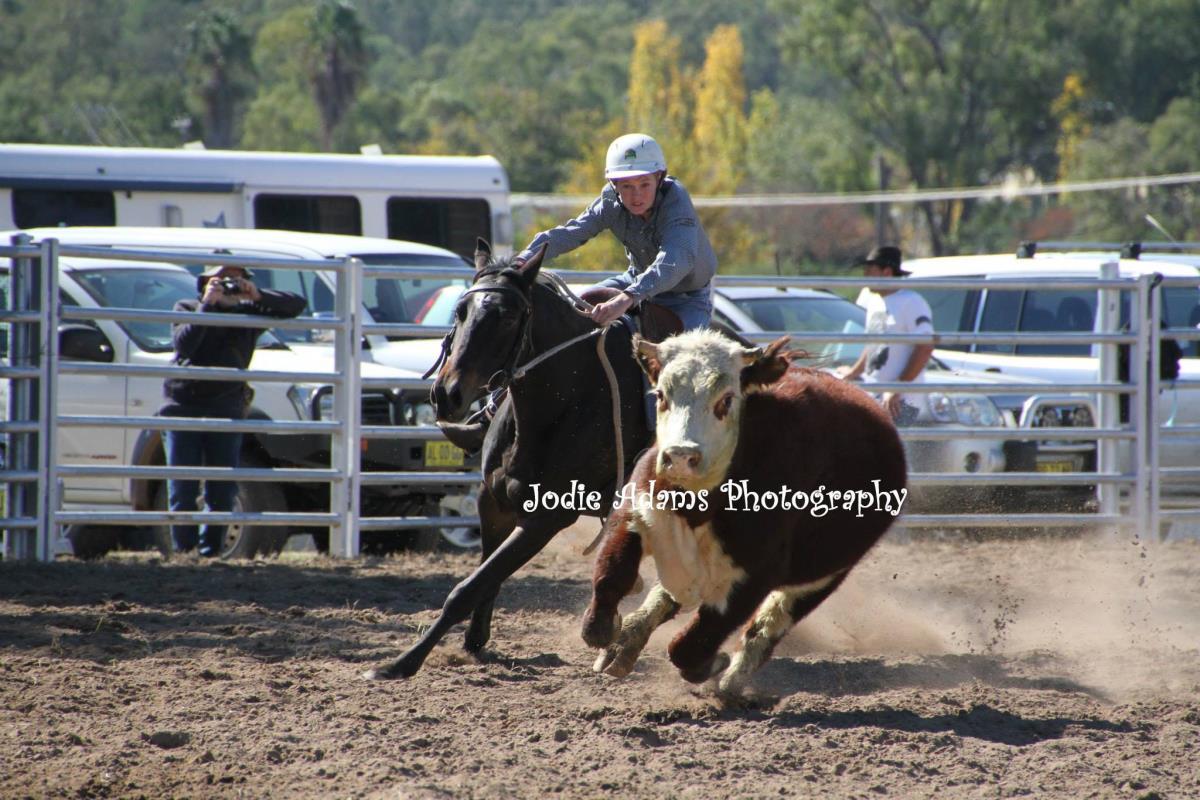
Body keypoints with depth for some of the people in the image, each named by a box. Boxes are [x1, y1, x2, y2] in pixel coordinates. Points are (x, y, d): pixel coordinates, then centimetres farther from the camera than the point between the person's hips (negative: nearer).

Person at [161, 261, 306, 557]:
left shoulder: (247, 313, 10)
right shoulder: (187, 308, 7)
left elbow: (296, 305, 3)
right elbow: (183, 343, -13)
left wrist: (258, 296, -11)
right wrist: (207, 305, -16)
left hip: (226, 409, 2)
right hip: (183, 405, -2)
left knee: (222, 493, 0)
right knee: (182, 492, -3)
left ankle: (210, 552, 5)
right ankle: (184, 553, -1)